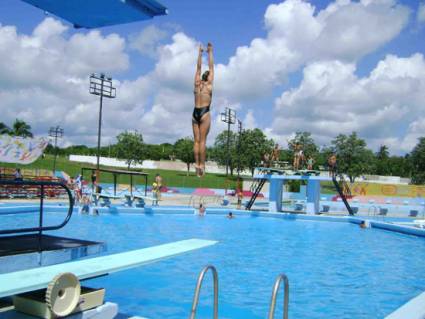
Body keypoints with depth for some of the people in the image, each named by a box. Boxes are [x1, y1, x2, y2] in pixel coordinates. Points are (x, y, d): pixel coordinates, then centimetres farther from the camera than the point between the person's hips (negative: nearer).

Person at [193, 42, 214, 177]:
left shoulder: (197, 83, 10)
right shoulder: (209, 84, 1)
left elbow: (198, 67, 18)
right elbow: (211, 67, 8)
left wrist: (200, 52, 26)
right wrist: (210, 52, 16)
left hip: (195, 113, 4)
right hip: (204, 112, -4)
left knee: (196, 140, 3)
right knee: (202, 141, -7)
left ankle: (197, 164, -1)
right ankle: (201, 165, -10)